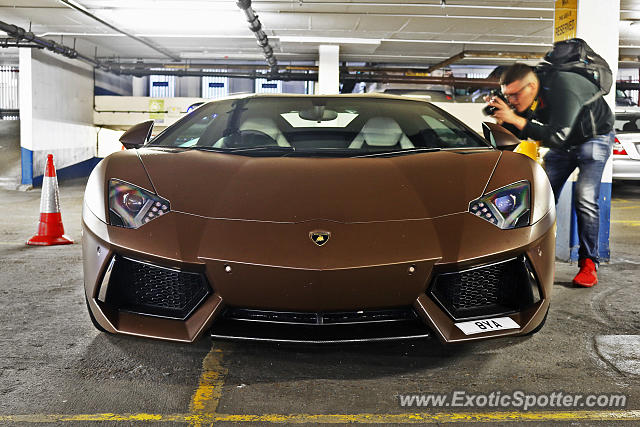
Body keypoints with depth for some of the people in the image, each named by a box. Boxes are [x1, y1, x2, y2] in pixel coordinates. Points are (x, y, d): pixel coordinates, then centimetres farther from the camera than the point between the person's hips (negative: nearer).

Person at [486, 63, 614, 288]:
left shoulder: (564, 90, -36)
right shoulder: (527, 97, -14)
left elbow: (557, 137, -43)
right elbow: (520, 134, -4)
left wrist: (516, 119, -44)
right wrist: (504, 118, -24)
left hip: (594, 138, -6)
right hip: (564, 142, 7)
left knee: (585, 200, -18)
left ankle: (588, 263, -6)